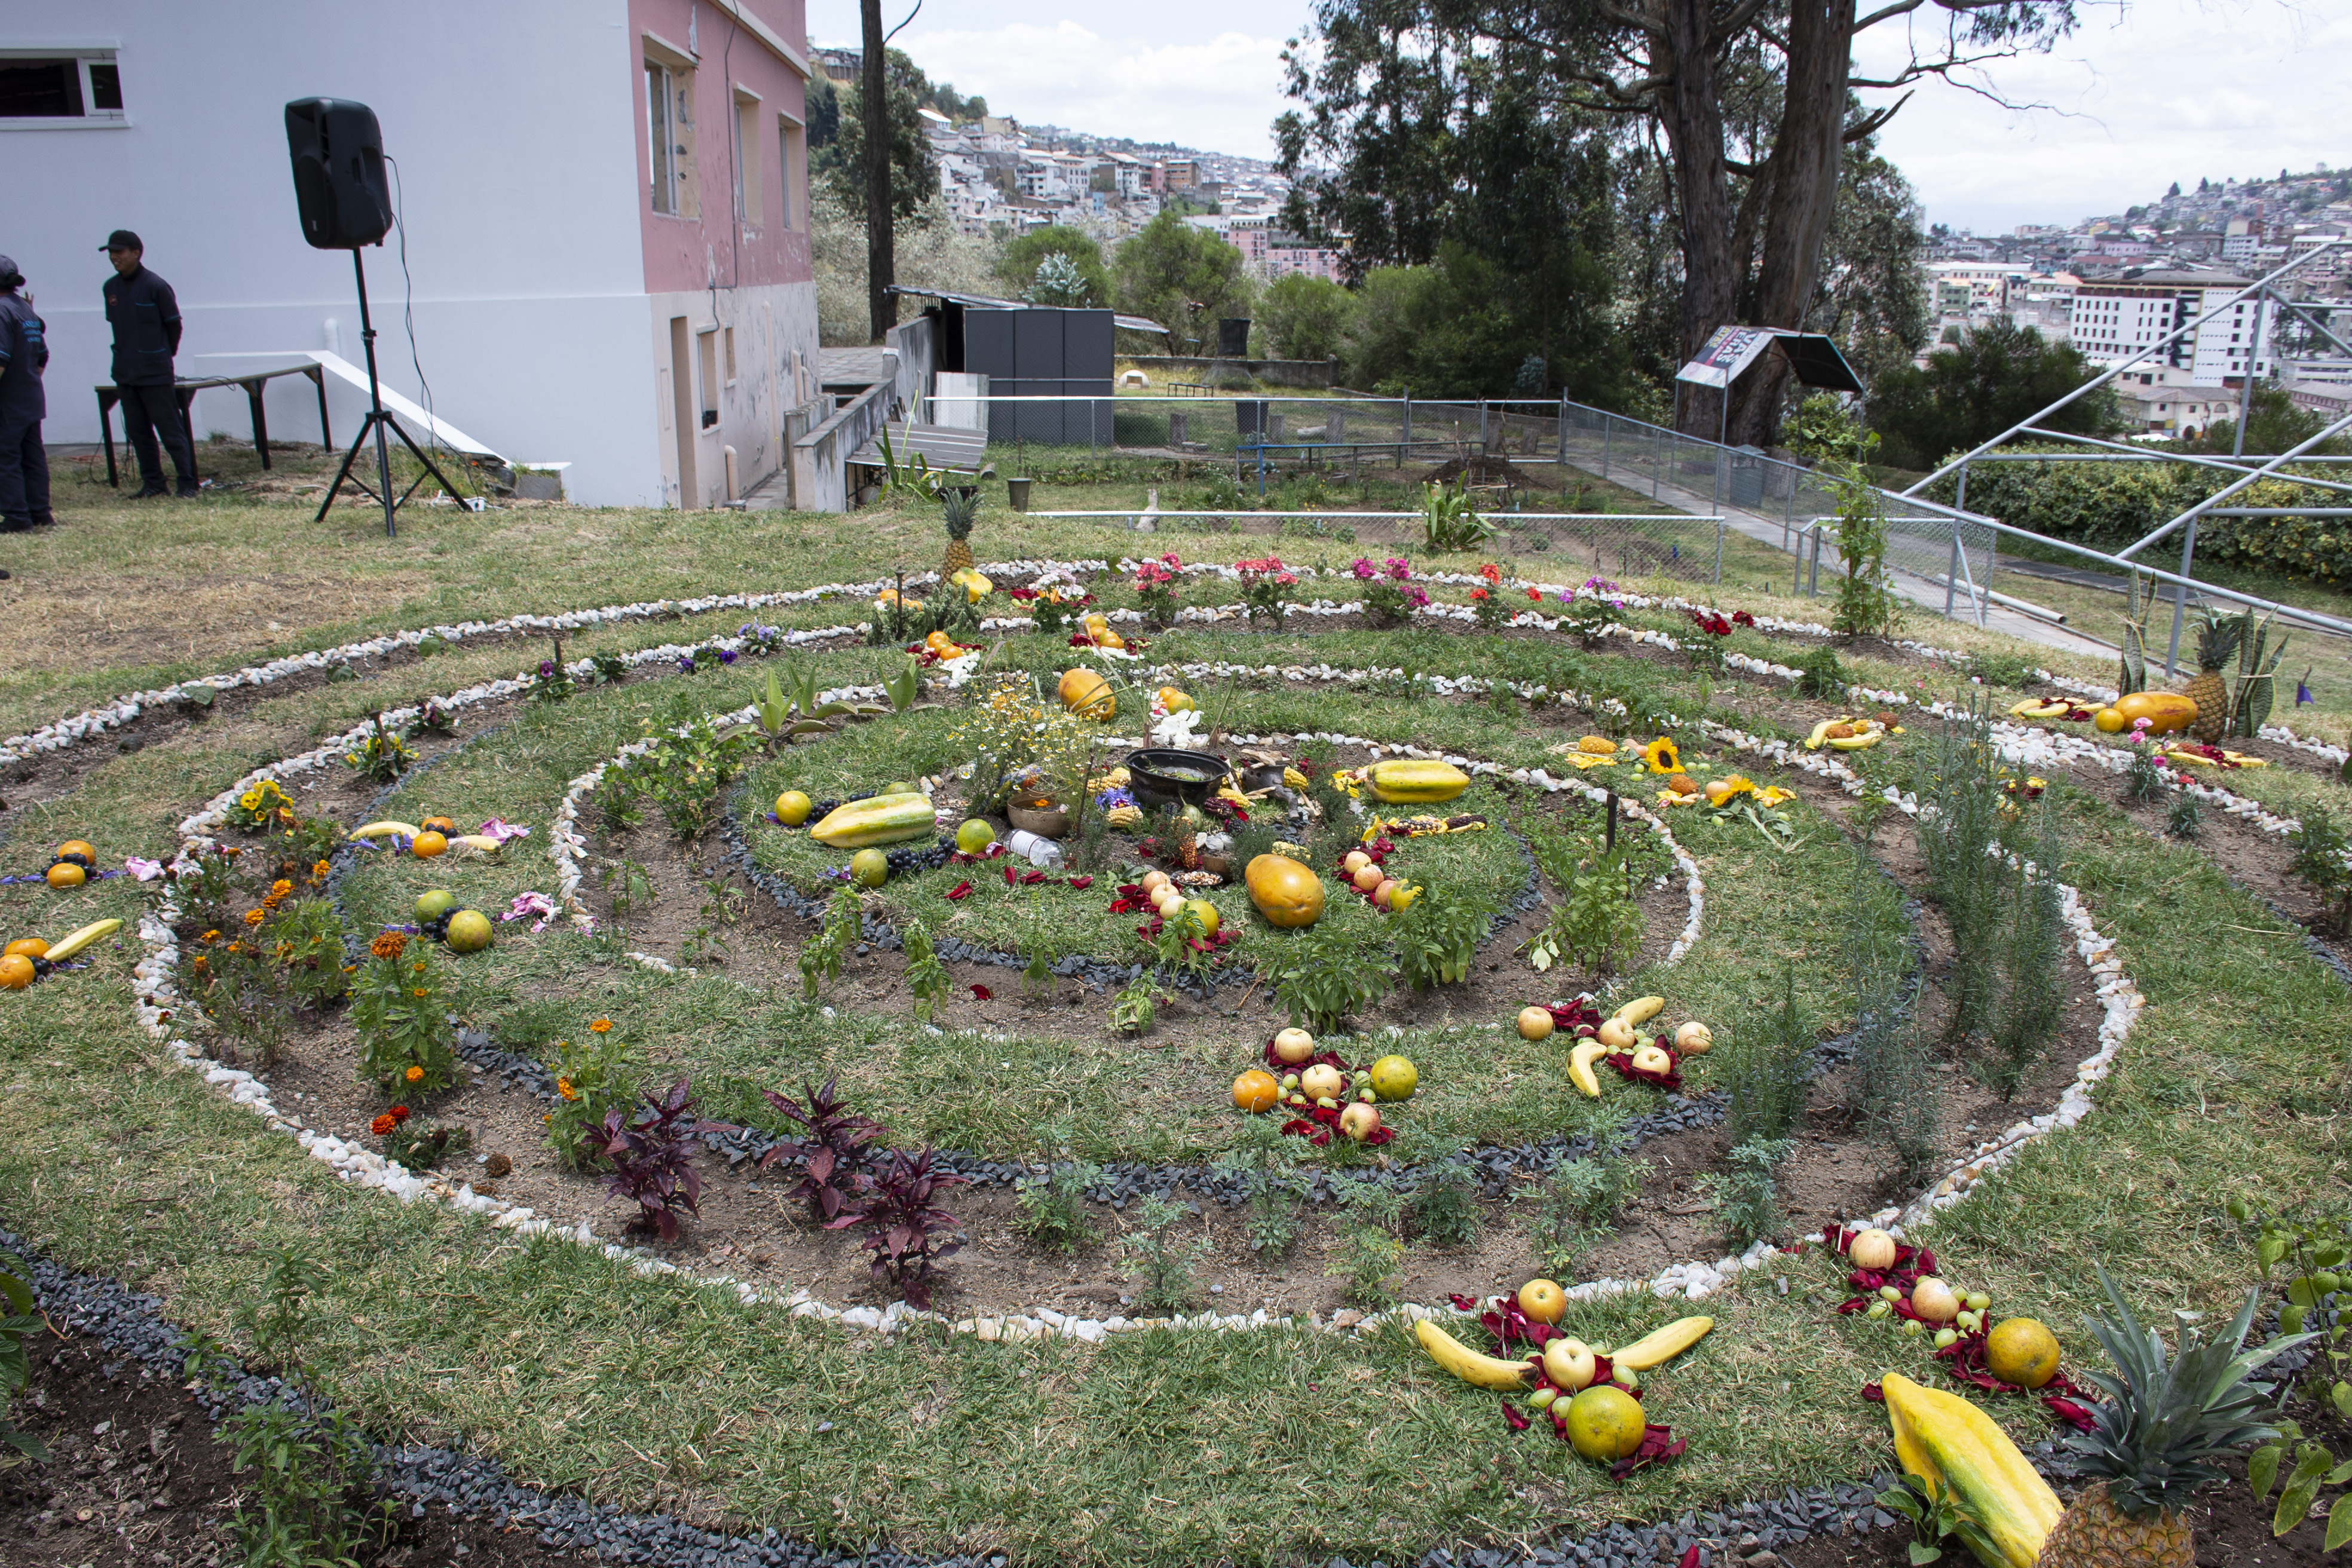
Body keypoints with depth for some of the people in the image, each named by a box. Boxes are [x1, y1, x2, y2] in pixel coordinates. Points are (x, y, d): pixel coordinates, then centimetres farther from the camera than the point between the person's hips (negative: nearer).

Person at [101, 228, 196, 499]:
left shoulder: (155, 286, -12)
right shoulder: (110, 288, 6)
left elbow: (174, 325, -4)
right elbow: (115, 324, 18)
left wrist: (163, 356, 6)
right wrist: (128, 355, 14)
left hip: (155, 374, -6)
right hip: (125, 373, 6)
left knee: (170, 430, -3)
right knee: (137, 432, 9)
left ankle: (187, 482, 3)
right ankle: (152, 483, 16)